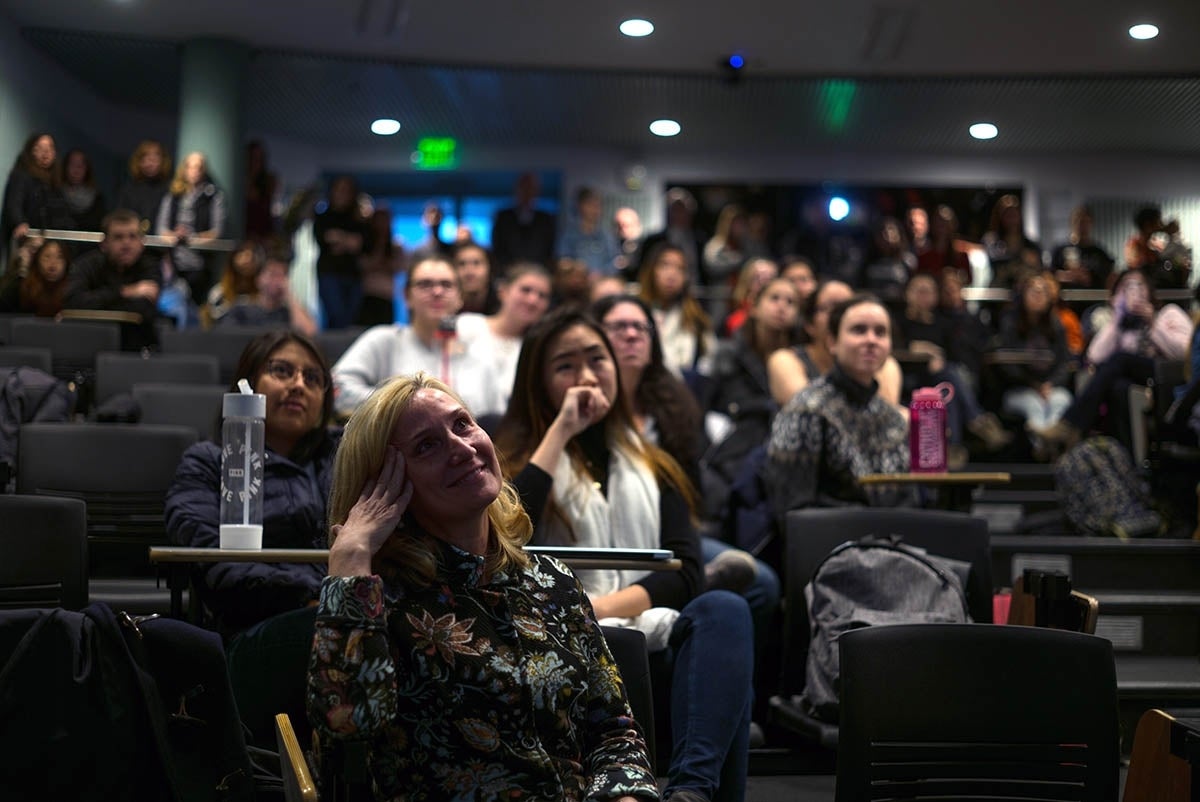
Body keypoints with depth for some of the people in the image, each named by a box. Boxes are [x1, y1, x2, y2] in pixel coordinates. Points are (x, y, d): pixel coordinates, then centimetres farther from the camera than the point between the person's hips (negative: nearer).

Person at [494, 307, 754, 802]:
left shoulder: (653, 469, 25)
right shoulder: (516, 463, 15)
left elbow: (685, 572, 10)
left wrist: (605, 605, -9)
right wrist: (561, 430, -2)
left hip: (648, 639, 4)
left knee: (724, 609, -31)